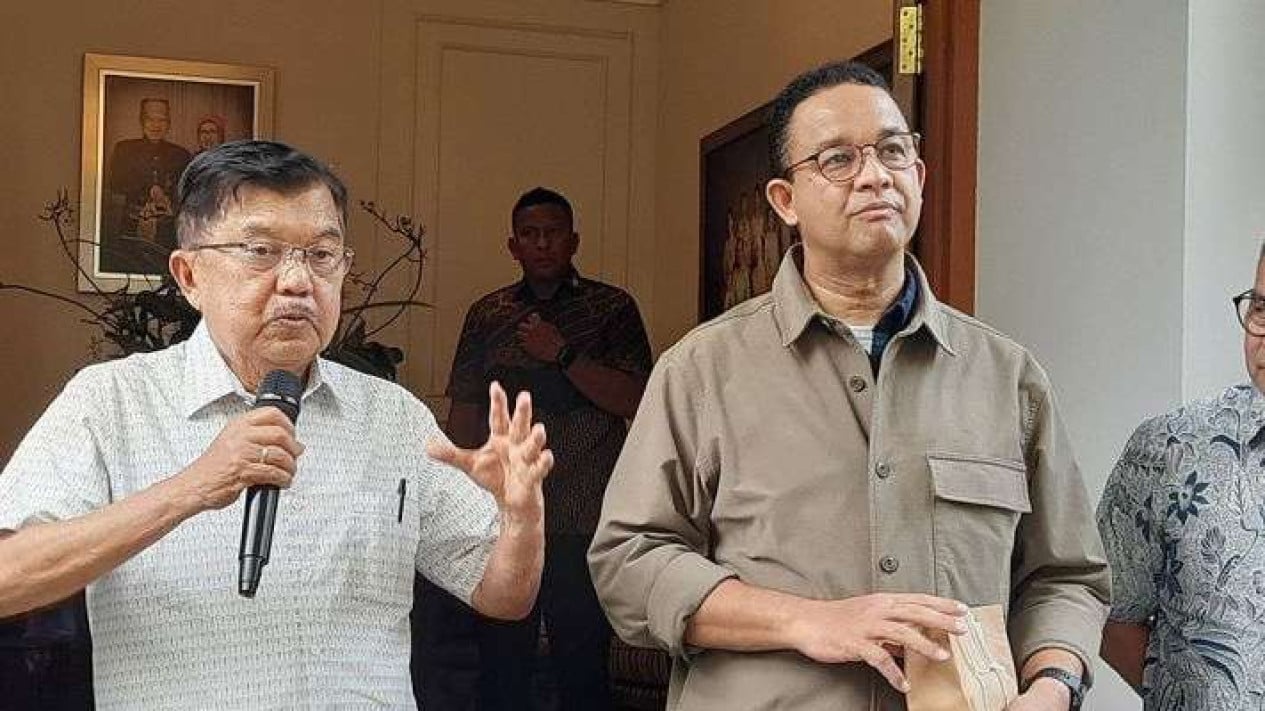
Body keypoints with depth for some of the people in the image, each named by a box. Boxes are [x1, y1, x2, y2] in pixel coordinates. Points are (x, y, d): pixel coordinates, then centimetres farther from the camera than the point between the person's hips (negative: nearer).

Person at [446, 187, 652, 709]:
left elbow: (633, 401, -5)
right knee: (500, 664, 8)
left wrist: (563, 354, -13)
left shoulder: (613, 308, 4)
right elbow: (464, 414, 14)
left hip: (582, 523, -3)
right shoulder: (486, 315, 13)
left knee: (582, 662, 1)